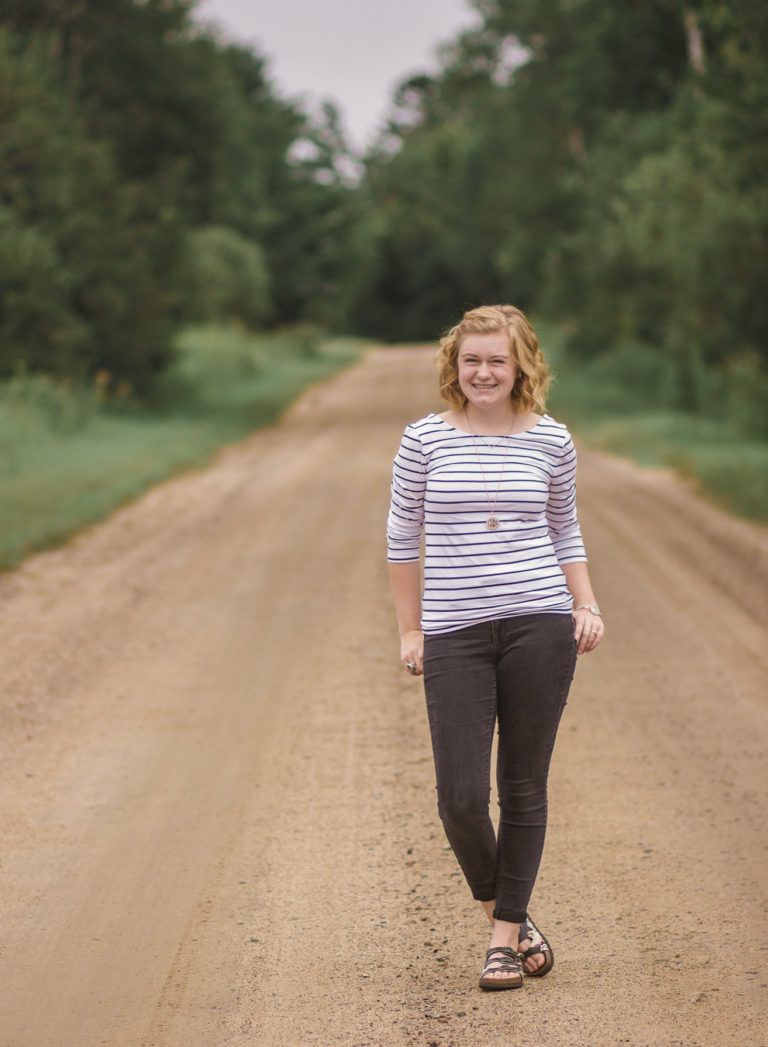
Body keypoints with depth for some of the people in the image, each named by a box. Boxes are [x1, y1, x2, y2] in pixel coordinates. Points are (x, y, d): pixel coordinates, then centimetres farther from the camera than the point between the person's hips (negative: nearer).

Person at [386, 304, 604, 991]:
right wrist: (410, 631, 6)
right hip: (455, 635, 0)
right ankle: (498, 906, 22)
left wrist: (588, 608, 3)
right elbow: (402, 539, 9)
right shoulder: (426, 439, 2)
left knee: (524, 789, 4)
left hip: (539, 625, 1)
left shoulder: (551, 440, 5)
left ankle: (505, 935, 18)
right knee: (461, 797, -6)